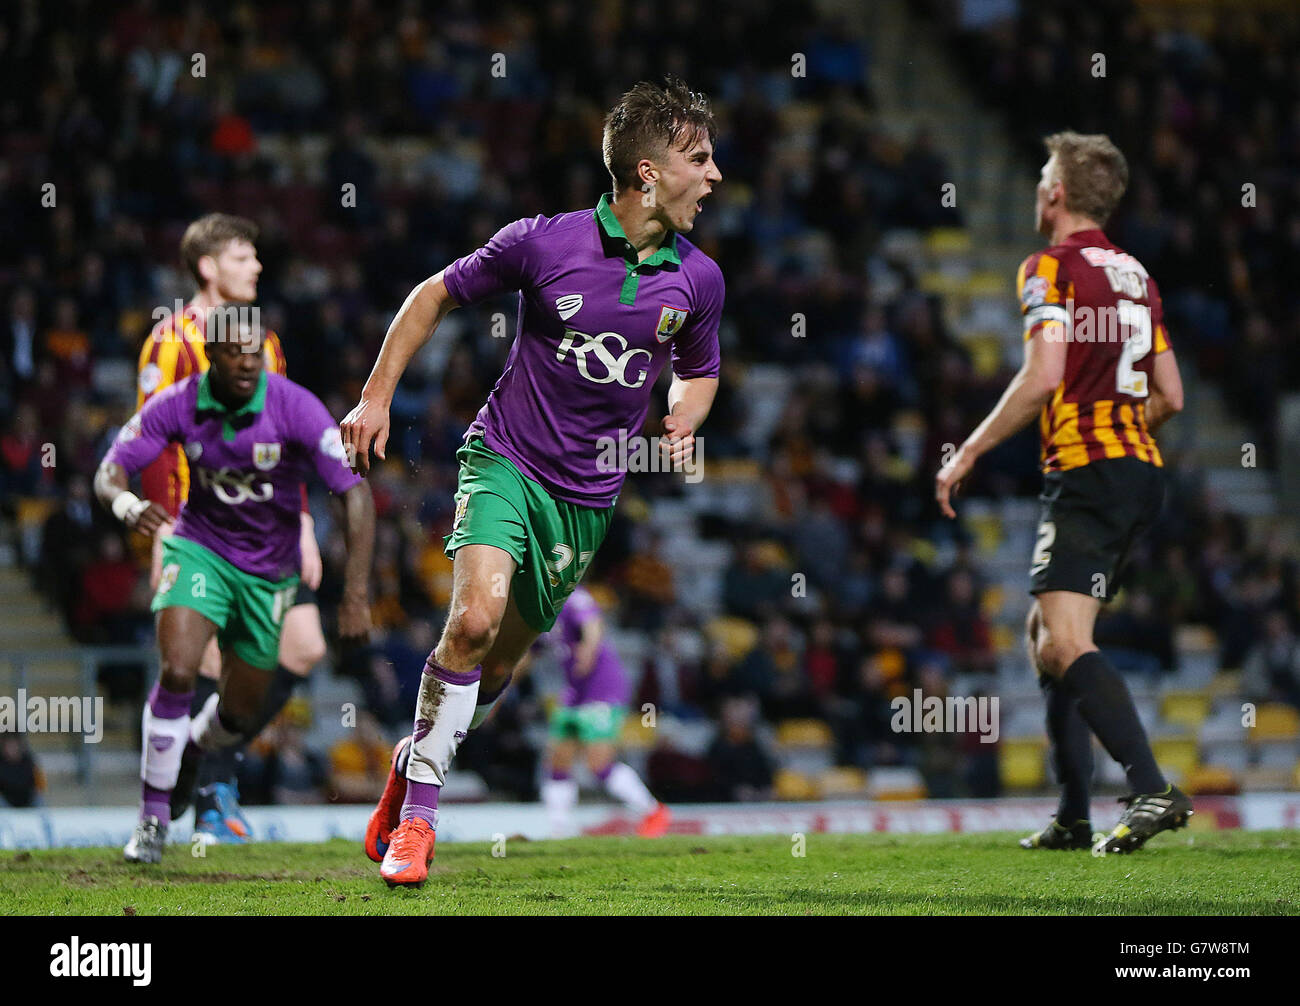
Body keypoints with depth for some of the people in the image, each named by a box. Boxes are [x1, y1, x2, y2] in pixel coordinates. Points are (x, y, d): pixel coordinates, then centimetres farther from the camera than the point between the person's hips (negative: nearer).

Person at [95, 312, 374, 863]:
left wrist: (355, 595, -31)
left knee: (240, 713, 10)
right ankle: (154, 817, -11)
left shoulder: (295, 407, -23)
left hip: (269, 569, 1)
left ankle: (192, 750, 48)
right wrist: (127, 504, -39)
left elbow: (356, 494, -24)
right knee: (177, 671, -24)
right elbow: (109, 471, -13)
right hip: (200, 547, -1)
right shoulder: (179, 404, -16)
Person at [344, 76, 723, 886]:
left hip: (590, 494, 4)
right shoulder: (545, 242, -11)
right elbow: (436, 295, 4)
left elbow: (701, 372, 21)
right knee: (476, 618, -23)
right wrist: (377, 396, 2)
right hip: (506, 459, -4)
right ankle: (416, 812, -11)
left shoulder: (698, 280, 0)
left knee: (505, 657, 9)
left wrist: (681, 429, -1)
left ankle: (418, 759, 37)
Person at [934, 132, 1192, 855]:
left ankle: (1154, 789, -33)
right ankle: (1073, 820, 15)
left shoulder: (1052, 267, -6)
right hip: (1140, 469, 9)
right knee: (1047, 633, 17)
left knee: (1067, 642, -18)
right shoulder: (1135, 274, 19)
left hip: (1086, 472, -9)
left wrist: (968, 454, -10)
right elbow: (1170, 395, 19)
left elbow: (1043, 375, -17)